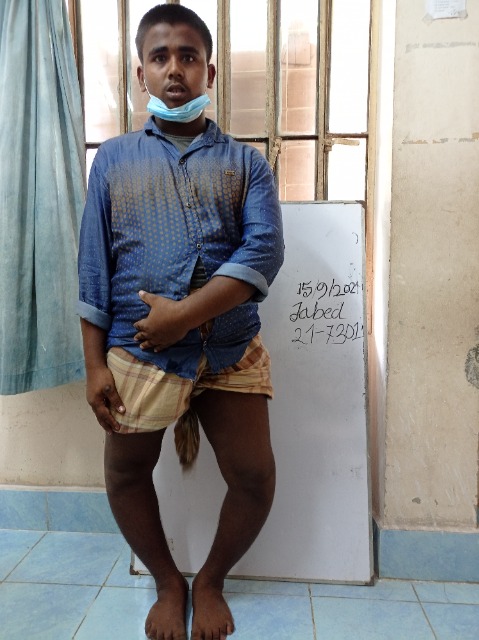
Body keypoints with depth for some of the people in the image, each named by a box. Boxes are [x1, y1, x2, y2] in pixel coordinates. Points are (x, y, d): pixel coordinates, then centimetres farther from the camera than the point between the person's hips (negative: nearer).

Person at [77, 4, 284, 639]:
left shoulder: (245, 162, 6)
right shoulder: (113, 158, 8)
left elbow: (265, 251, -9)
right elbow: (94, 268, 4)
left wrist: (184, 314, -20)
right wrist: (94, 364, -2)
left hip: (230, 353, 0)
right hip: (136, 353, 1)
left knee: (255, 479, 4)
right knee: (126, 474, 12)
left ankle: (210, 581, 34)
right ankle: (169, 583, 39)